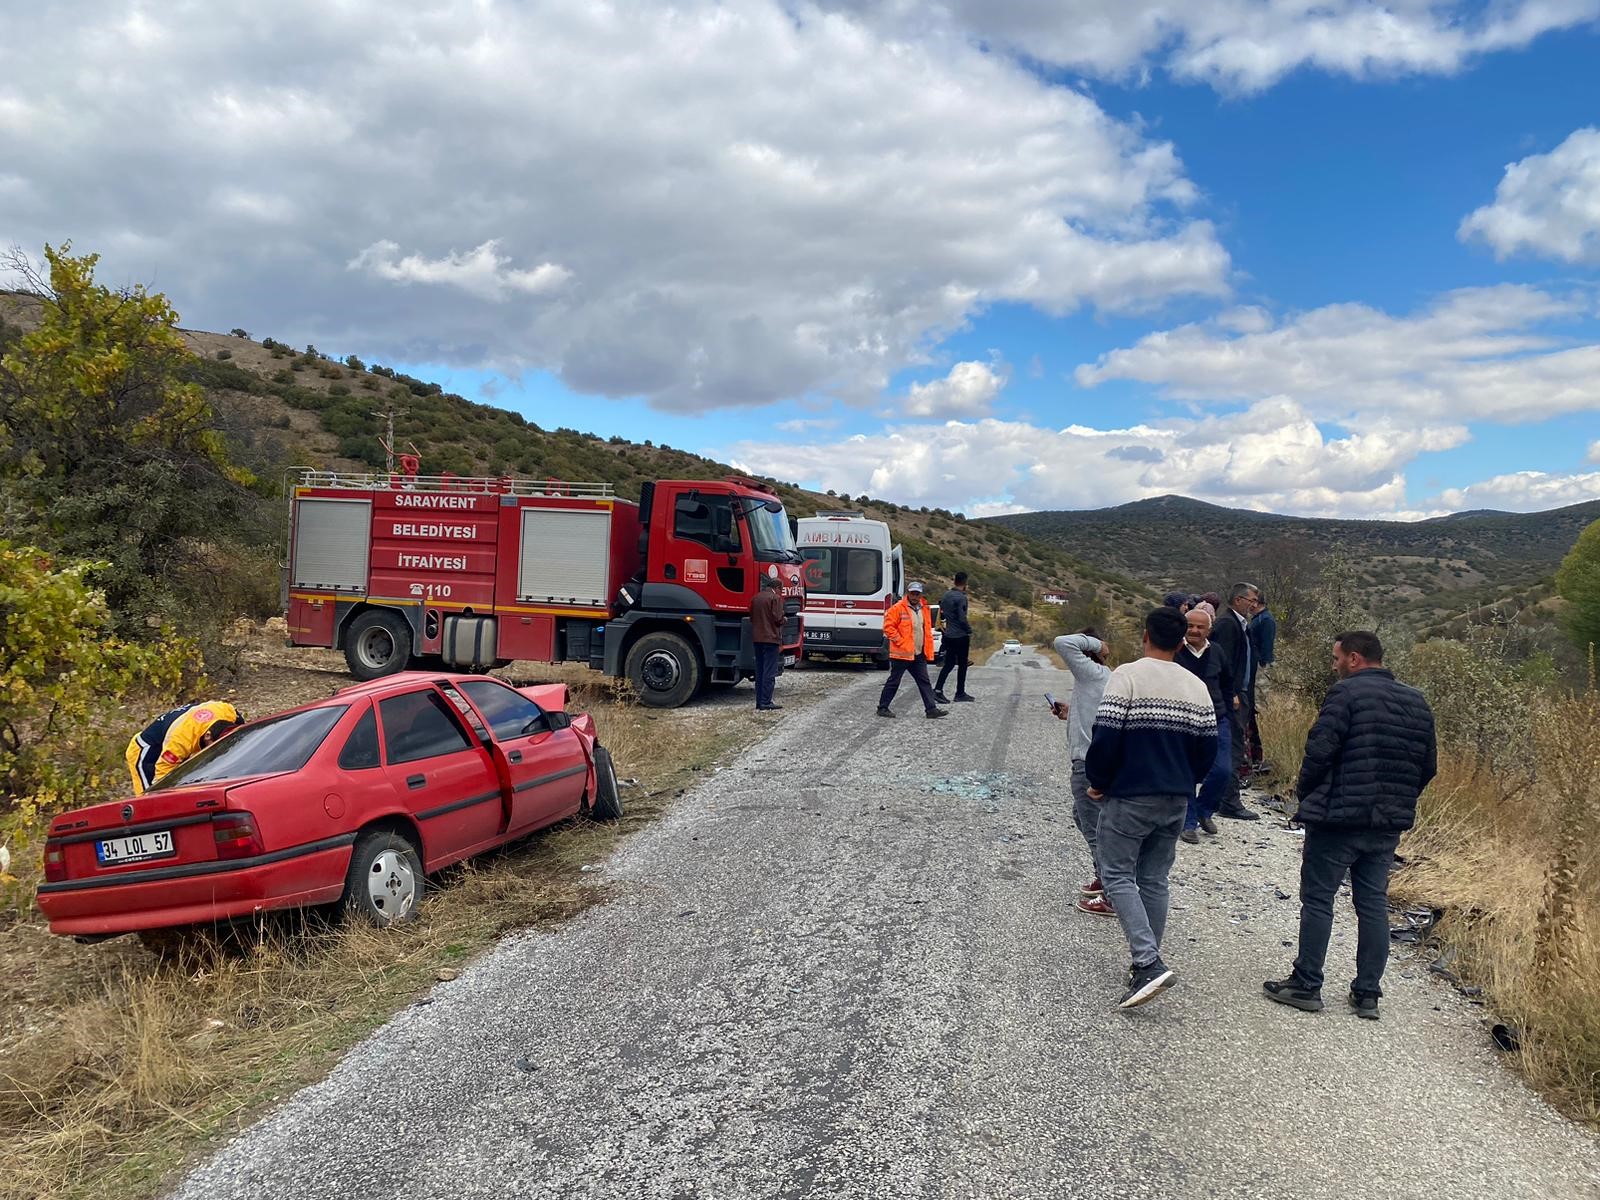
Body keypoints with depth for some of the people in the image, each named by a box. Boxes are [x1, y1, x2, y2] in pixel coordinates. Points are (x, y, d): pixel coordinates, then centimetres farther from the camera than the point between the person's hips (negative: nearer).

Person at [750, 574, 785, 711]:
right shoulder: (775, 598, -9)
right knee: (769, 672, -5)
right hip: (771, 638, -7)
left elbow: (751, 618, 16)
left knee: (759, 671, 11)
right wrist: (783, 618, 5)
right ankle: (765, 704, -7)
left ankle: (759, 703, 13)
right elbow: (778, 618, -16)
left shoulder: (756, 598, 15)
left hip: (757, 638, 7)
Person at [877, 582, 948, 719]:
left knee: (924, 682, 7)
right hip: (902, 653, -7)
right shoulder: (898, 608, -11)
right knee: (894, 681, 1)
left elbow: (927, 630, 19)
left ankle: (931, 708, 10)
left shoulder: (924, 609, 11)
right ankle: (882, 708, 11)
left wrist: (928, 652, 12)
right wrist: (900, 641, -15)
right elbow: (888, 626, -14)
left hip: (919, 654, 7)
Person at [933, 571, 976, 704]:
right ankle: (960, 693, 11)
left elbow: (942, 615, 15)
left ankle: (938, 689, -2)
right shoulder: (961, 597, -17)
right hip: (961, 636, -7)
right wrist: (970, 631, -9)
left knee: (949, 664, 10)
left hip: (949, 636, 7)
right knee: (962, 665, 5)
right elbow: (962, 618, -21)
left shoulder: (945, 596, 8)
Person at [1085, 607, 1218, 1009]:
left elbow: (1106, 736, -17)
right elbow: (1207, 747, 6)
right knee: (1154, 880, 15)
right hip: (1176, 801, 6)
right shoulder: (1196, 686, 4)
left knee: (1118, 875, 1)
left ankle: (1149, 963, -12)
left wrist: (1097, 782, -2)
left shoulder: (1127, 676, -13)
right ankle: (1146, 965, 22)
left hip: (1130, 797, -5)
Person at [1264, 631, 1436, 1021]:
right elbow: (1429, 765, 14)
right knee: (1374, 905, 12)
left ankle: (1306, 986, 7)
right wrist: (1398, 801, 19)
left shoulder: (1348, 693, -12)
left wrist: (1306, 794, -2)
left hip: (1338, 818, -7)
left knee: (1318, 900, 2)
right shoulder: (1417, 702, 11)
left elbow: (1319, 750, -17)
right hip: (1389, 826, 7)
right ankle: (1367, 994, 17)